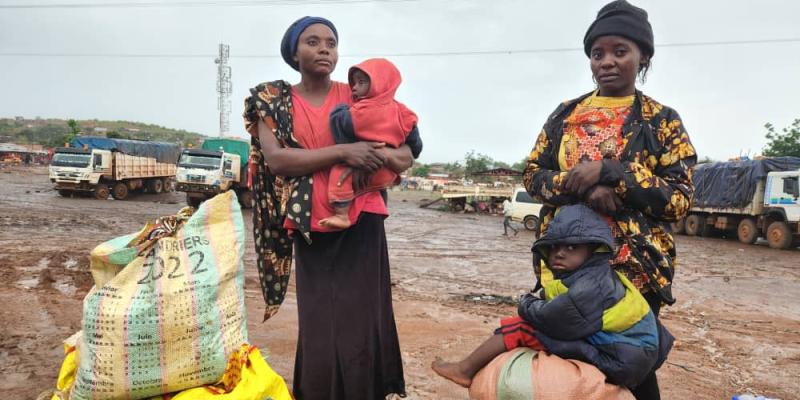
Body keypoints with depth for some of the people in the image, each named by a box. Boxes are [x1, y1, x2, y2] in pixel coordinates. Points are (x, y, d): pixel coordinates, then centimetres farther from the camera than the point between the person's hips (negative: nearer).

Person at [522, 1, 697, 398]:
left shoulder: (662, 121, 0)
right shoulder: (566, 113, 8)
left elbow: (679, 197, -7)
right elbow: (532, 174, 6)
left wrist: (608, 172, -20)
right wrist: (583, 189, -14)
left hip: (634, 265, -2)